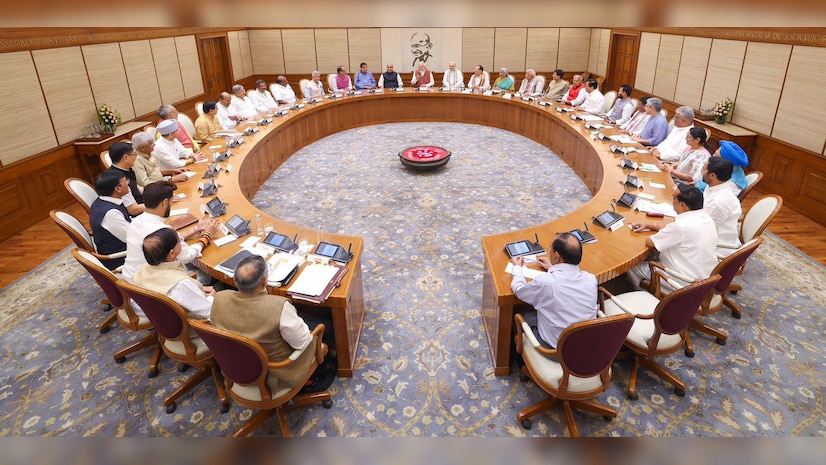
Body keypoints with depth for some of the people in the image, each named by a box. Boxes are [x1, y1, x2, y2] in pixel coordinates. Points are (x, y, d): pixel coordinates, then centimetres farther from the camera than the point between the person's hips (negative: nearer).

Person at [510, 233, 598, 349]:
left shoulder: (544, 282, -27)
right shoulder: (591, 280, -12)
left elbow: (518, 290, -5)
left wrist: (517, 267, 13)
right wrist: (553, 268, 26)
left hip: (554, 349, -5)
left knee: (521, 316, 19)